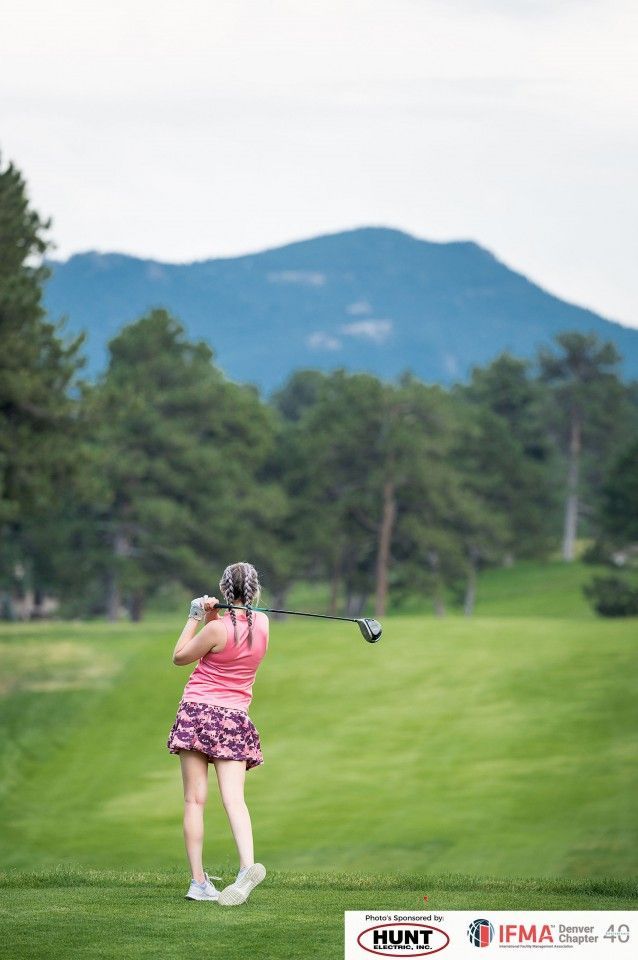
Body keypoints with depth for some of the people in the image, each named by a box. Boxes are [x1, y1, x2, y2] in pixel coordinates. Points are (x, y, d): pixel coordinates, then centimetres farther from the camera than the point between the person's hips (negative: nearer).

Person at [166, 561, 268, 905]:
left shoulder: (218, 629, -12)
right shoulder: (262, 623, 5)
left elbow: (179, 656, 1)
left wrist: (195, 618, 5)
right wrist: (213, 616, 3)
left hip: (199, 711, -4)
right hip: (236, 718, 4)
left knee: (194, 799, 1)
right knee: (234, 798, -5)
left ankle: (198, 879, -3)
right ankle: (247, 865, -28)